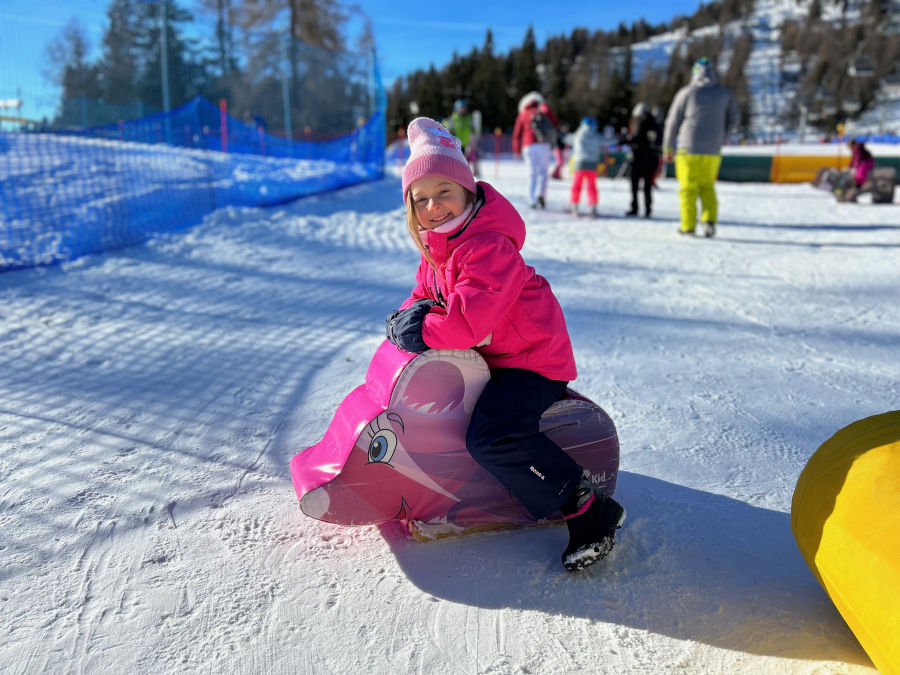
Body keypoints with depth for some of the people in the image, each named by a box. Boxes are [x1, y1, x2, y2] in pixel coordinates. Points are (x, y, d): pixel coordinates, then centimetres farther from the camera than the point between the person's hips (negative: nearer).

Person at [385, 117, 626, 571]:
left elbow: (471, 319, -34)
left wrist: (422, 333, -23)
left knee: (491, 437, -27)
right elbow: (427, 292, 15)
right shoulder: (436, 247, 7)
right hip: (491, 356, 11)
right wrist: (413, 313, -8)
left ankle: (588, 511, -16)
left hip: (531, 360, -10)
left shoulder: (489, 246, -26)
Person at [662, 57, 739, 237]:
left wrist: (667, 148, 9)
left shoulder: (687, 92, -1)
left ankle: (688, 226, 3)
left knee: (688, 188, 5)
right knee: (707, 187, 15)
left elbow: (673, 121, 1)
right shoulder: (724, 92, 8)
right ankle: (709, 220, -2)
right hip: (713, 149, 3)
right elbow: (734, 116, 9)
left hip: (689, 148, -3)